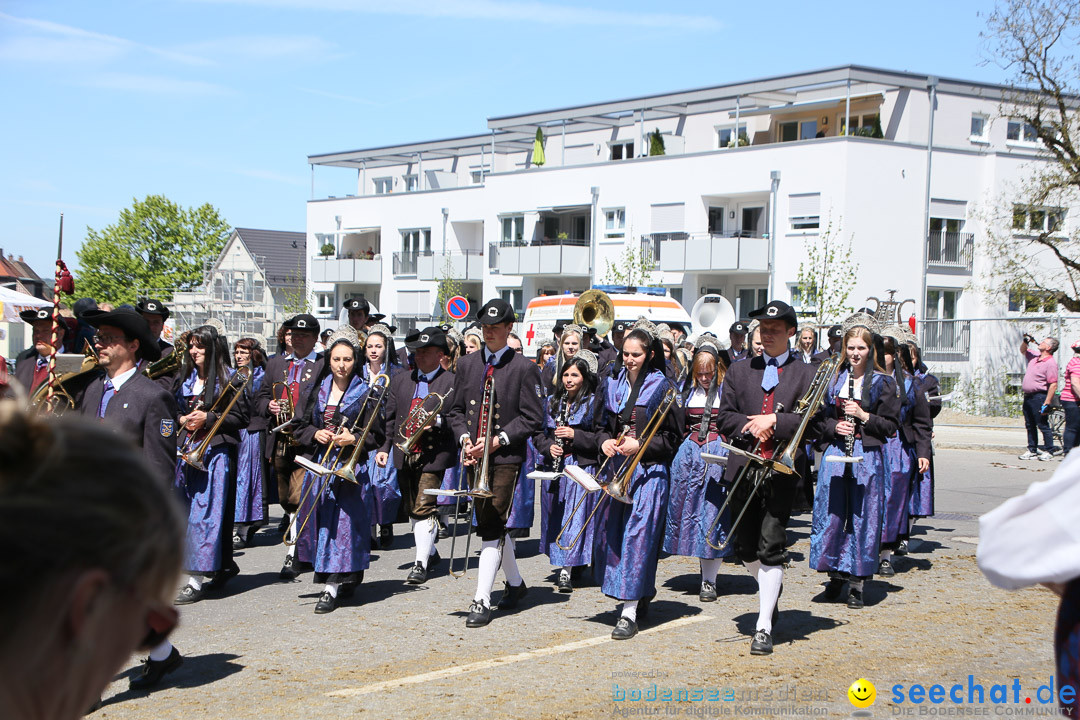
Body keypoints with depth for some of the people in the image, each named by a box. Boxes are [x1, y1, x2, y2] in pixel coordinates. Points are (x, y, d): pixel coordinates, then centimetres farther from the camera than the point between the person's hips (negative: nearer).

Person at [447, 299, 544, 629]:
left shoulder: (524, 369, -4)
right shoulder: (467, 365, 10)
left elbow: (532, 418, -6)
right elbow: (457, 409, 14)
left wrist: (499, 440, -15)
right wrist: (465, 438, -5)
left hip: (506, 457, -5)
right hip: (475, 457, 6)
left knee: (491, 527, -11)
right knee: (492, 524, 16)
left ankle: (482, 600, -9)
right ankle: (515, 583, 35)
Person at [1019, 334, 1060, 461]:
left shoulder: (1050, 363, -14)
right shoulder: (1035, 356, 12)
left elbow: (1053, 385, -19)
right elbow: (1023, 351, 34)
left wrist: (1046, 404, -22)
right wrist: (1025, 341, 11)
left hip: (1039, 397, -9)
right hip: (1028, 397, 9)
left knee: (1043, 425, -3)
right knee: (1030, 425, 12)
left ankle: (1049, 451, 4)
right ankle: (1032, 450, 19)